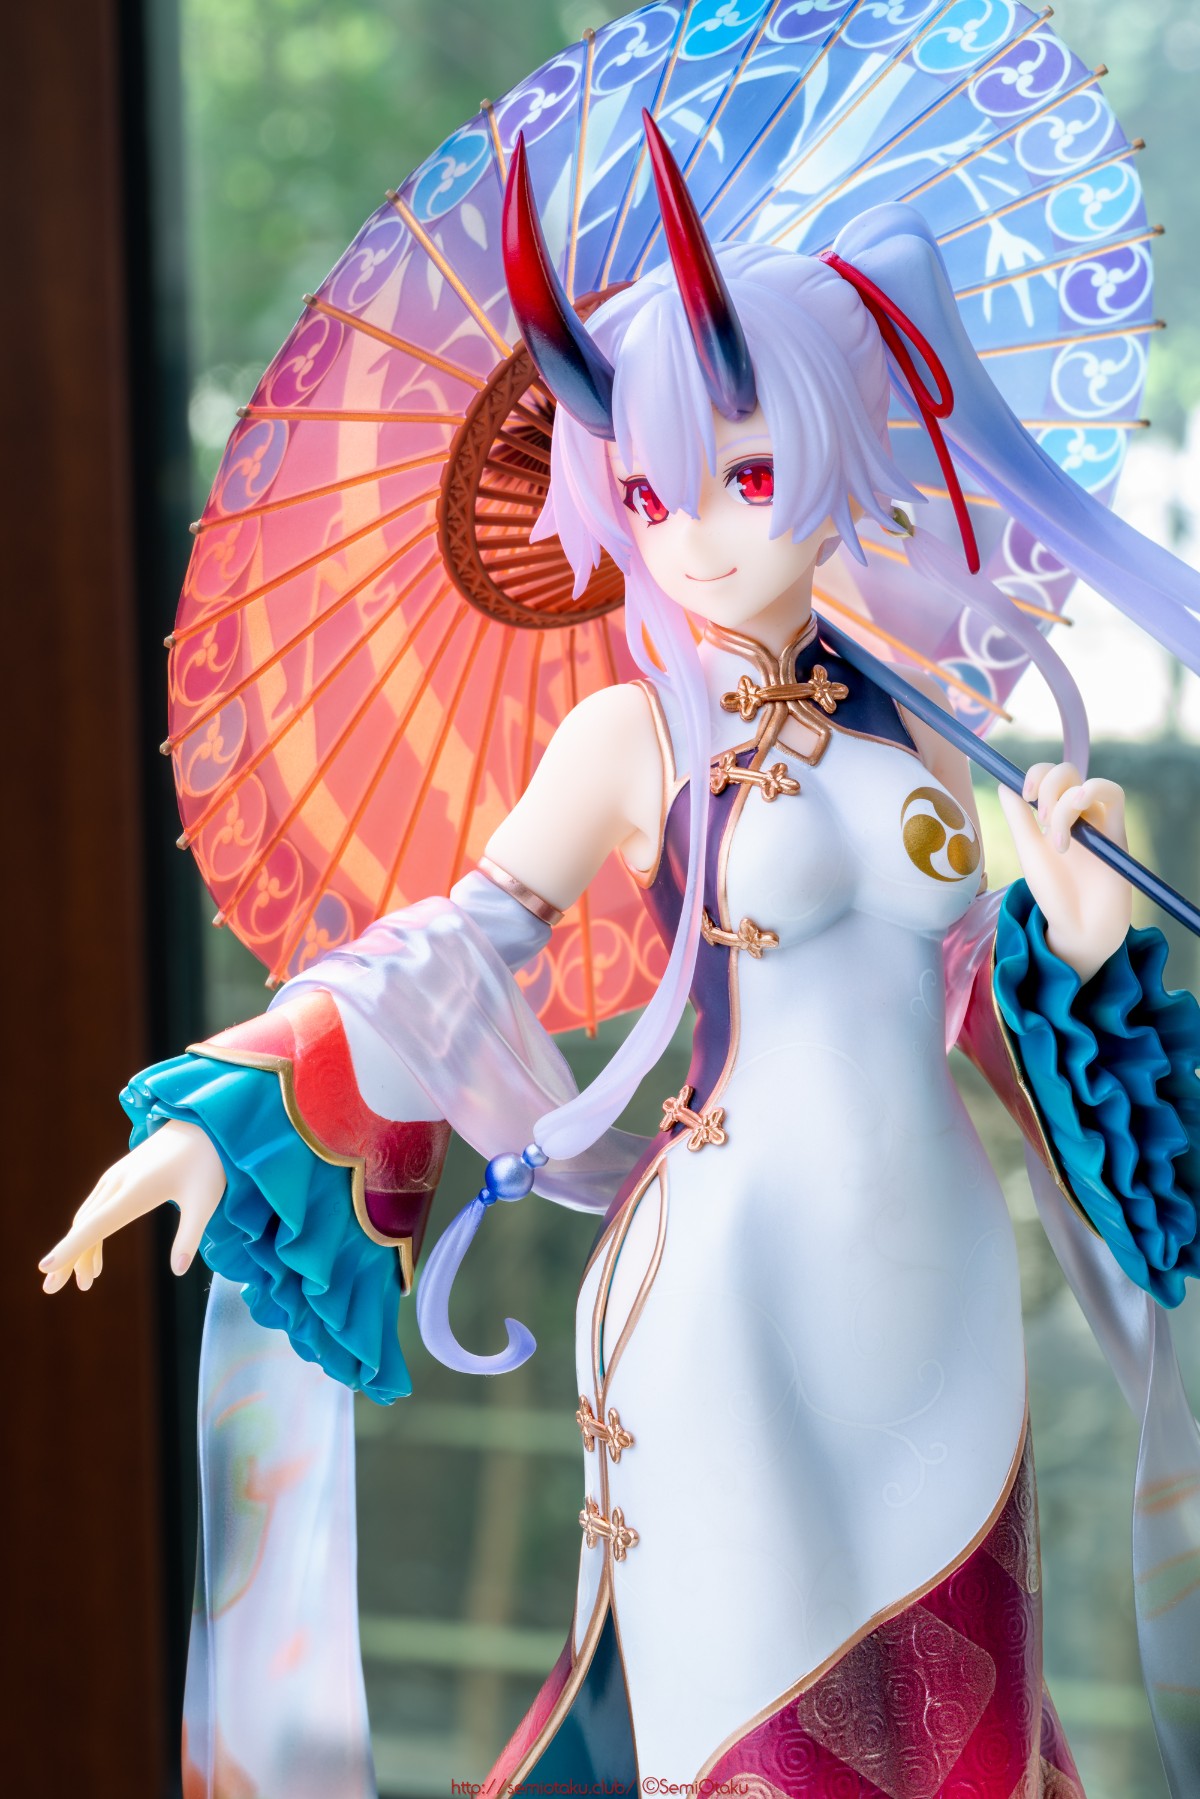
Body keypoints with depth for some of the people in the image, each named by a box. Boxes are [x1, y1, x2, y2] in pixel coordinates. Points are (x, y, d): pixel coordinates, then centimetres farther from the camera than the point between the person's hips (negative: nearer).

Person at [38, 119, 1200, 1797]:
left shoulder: (912, 738, 8)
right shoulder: (635, 735, -5)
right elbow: (454, 954, -8)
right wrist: (228, 1108, -17)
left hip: (943, 1303, 5)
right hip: (736, 1298, -5)